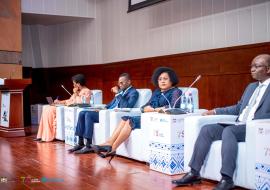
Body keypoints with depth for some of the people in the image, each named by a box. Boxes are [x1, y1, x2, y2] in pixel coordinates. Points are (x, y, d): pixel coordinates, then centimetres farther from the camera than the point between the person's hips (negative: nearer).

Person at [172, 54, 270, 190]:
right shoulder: (251, 87, 23)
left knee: (228, 131, -34)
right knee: (207, 129, -12)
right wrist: (215, 111, 17)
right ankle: (194, 173, -13)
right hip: (238, 127, 8)